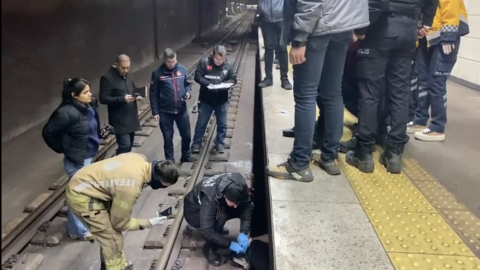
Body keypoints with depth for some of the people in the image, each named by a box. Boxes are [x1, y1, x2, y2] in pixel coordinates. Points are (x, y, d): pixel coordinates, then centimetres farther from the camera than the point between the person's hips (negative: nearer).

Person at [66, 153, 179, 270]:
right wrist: (149, 223, -8)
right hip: (81, 196, -9)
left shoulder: (141, 159, -9)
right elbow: (120, 223, -15)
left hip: (84, 183, 9)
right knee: (113, 239, -4)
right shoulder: (131, 188, -32)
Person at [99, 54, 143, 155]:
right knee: (125, 146, -12)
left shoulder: (129, 77, 13)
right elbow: (103, 99, -16)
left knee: (129, 146, 14)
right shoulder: (107, 78, -11)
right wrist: (122, 99, -27)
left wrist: (137, 96, 0)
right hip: (120, 120, -8)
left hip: (131, 118, 8)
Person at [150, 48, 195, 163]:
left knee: (186, 135, 15)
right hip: (165, 112, -3)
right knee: (168, 138, 10)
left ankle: (186, 156, 39)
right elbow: (153, 94, -6)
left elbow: (188, 84, 10)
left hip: (181, 110, 3)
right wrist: (155, 111, -8)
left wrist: (188, 93, -12)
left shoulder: (182, 70, -3)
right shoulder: (157, 73, -10)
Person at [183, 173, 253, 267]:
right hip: (194, 211, -6)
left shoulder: (239, 187, -28)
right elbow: (207, 231, -42)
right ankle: (209, 248, -13)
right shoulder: (210, 198, -42)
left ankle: (216, 227, 9)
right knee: (222, 213, -35)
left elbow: (247, 206, -20)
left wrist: (243, 233, -32)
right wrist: (230, 244, -39)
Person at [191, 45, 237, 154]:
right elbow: (197, 76, -9)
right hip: (206, 100, -1)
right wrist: (207, 84, -25)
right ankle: (196, 143, 25)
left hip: (222, 101, 2)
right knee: (201, 123, 10)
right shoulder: (204, 63, -9)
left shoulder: (228, 66, -3)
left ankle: (220, 143, 29)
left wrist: (225, 84, -20)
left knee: (222, 124, 12)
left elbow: (233, 79, 1)